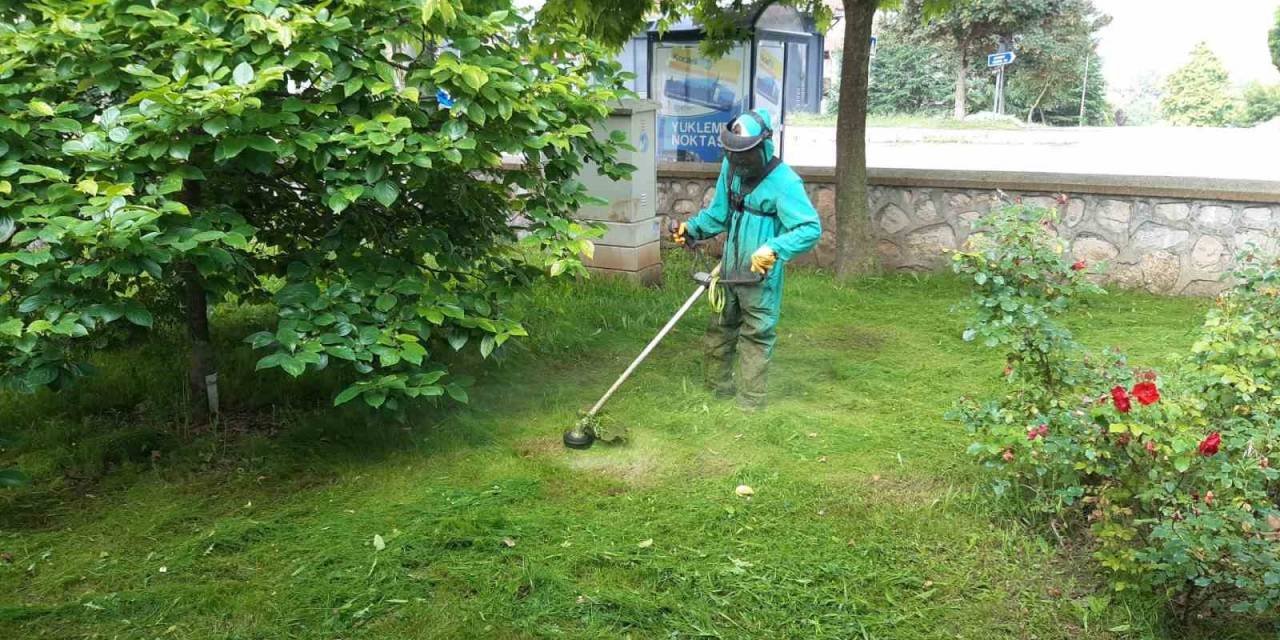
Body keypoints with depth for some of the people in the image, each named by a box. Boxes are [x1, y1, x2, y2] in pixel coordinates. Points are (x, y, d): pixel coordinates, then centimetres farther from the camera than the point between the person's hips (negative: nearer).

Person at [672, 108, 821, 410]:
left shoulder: (784, 182, -21)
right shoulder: (731, 168, 1)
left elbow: (811, 228, -26)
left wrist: (775, 249, -38)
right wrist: (692, 228, -1)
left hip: (760, 275, -7)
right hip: (730, 269, 7)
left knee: (756, 336, 4)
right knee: (721, 329, 19)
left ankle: (750, 402, 15)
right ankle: (718, 387, 37)